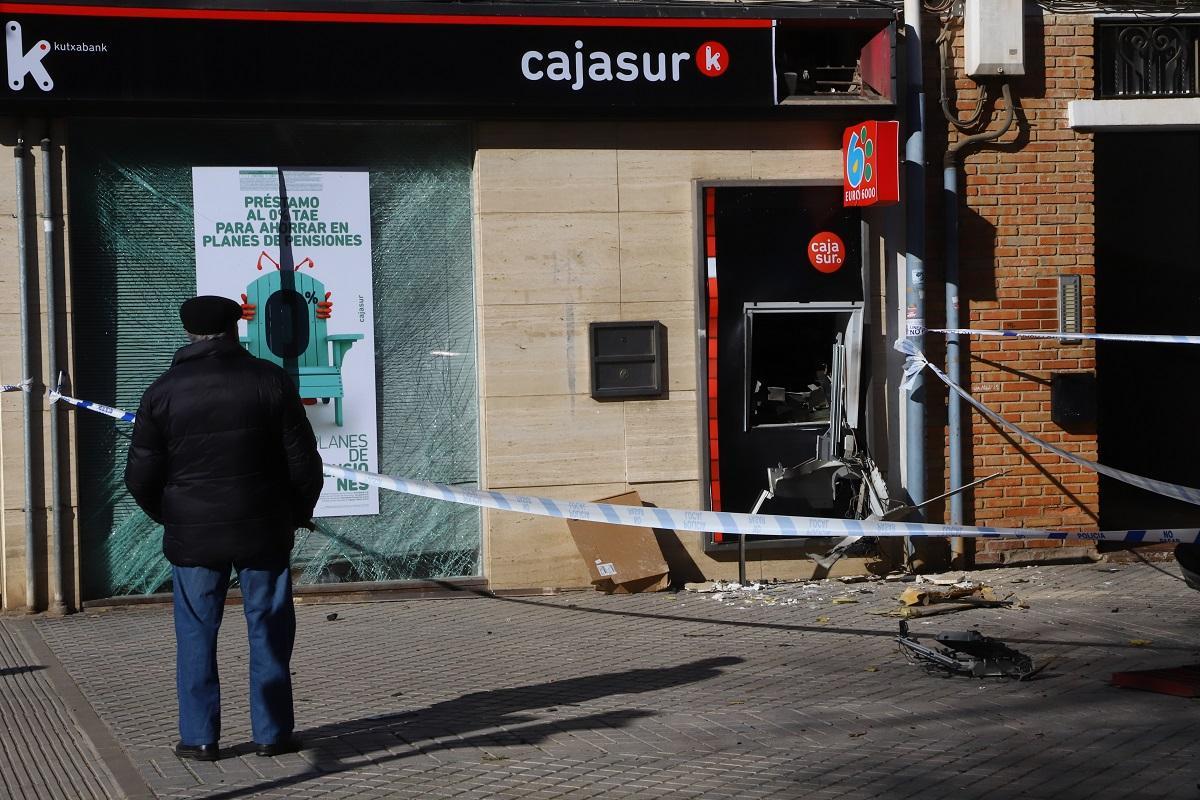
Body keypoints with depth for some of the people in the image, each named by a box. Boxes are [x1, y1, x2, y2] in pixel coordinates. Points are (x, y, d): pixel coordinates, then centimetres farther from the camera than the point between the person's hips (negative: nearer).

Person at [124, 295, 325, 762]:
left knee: (196, 636, 8)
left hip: (192, 536, 0)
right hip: (263, 531, 0)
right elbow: (303, 461, -2)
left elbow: (141, 477, 0)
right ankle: (272, 733, 11)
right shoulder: (270, 381, -4)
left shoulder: (162, 392, -3)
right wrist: (298, 513, 14)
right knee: (269, 631, 8)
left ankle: (199, 738, 10)